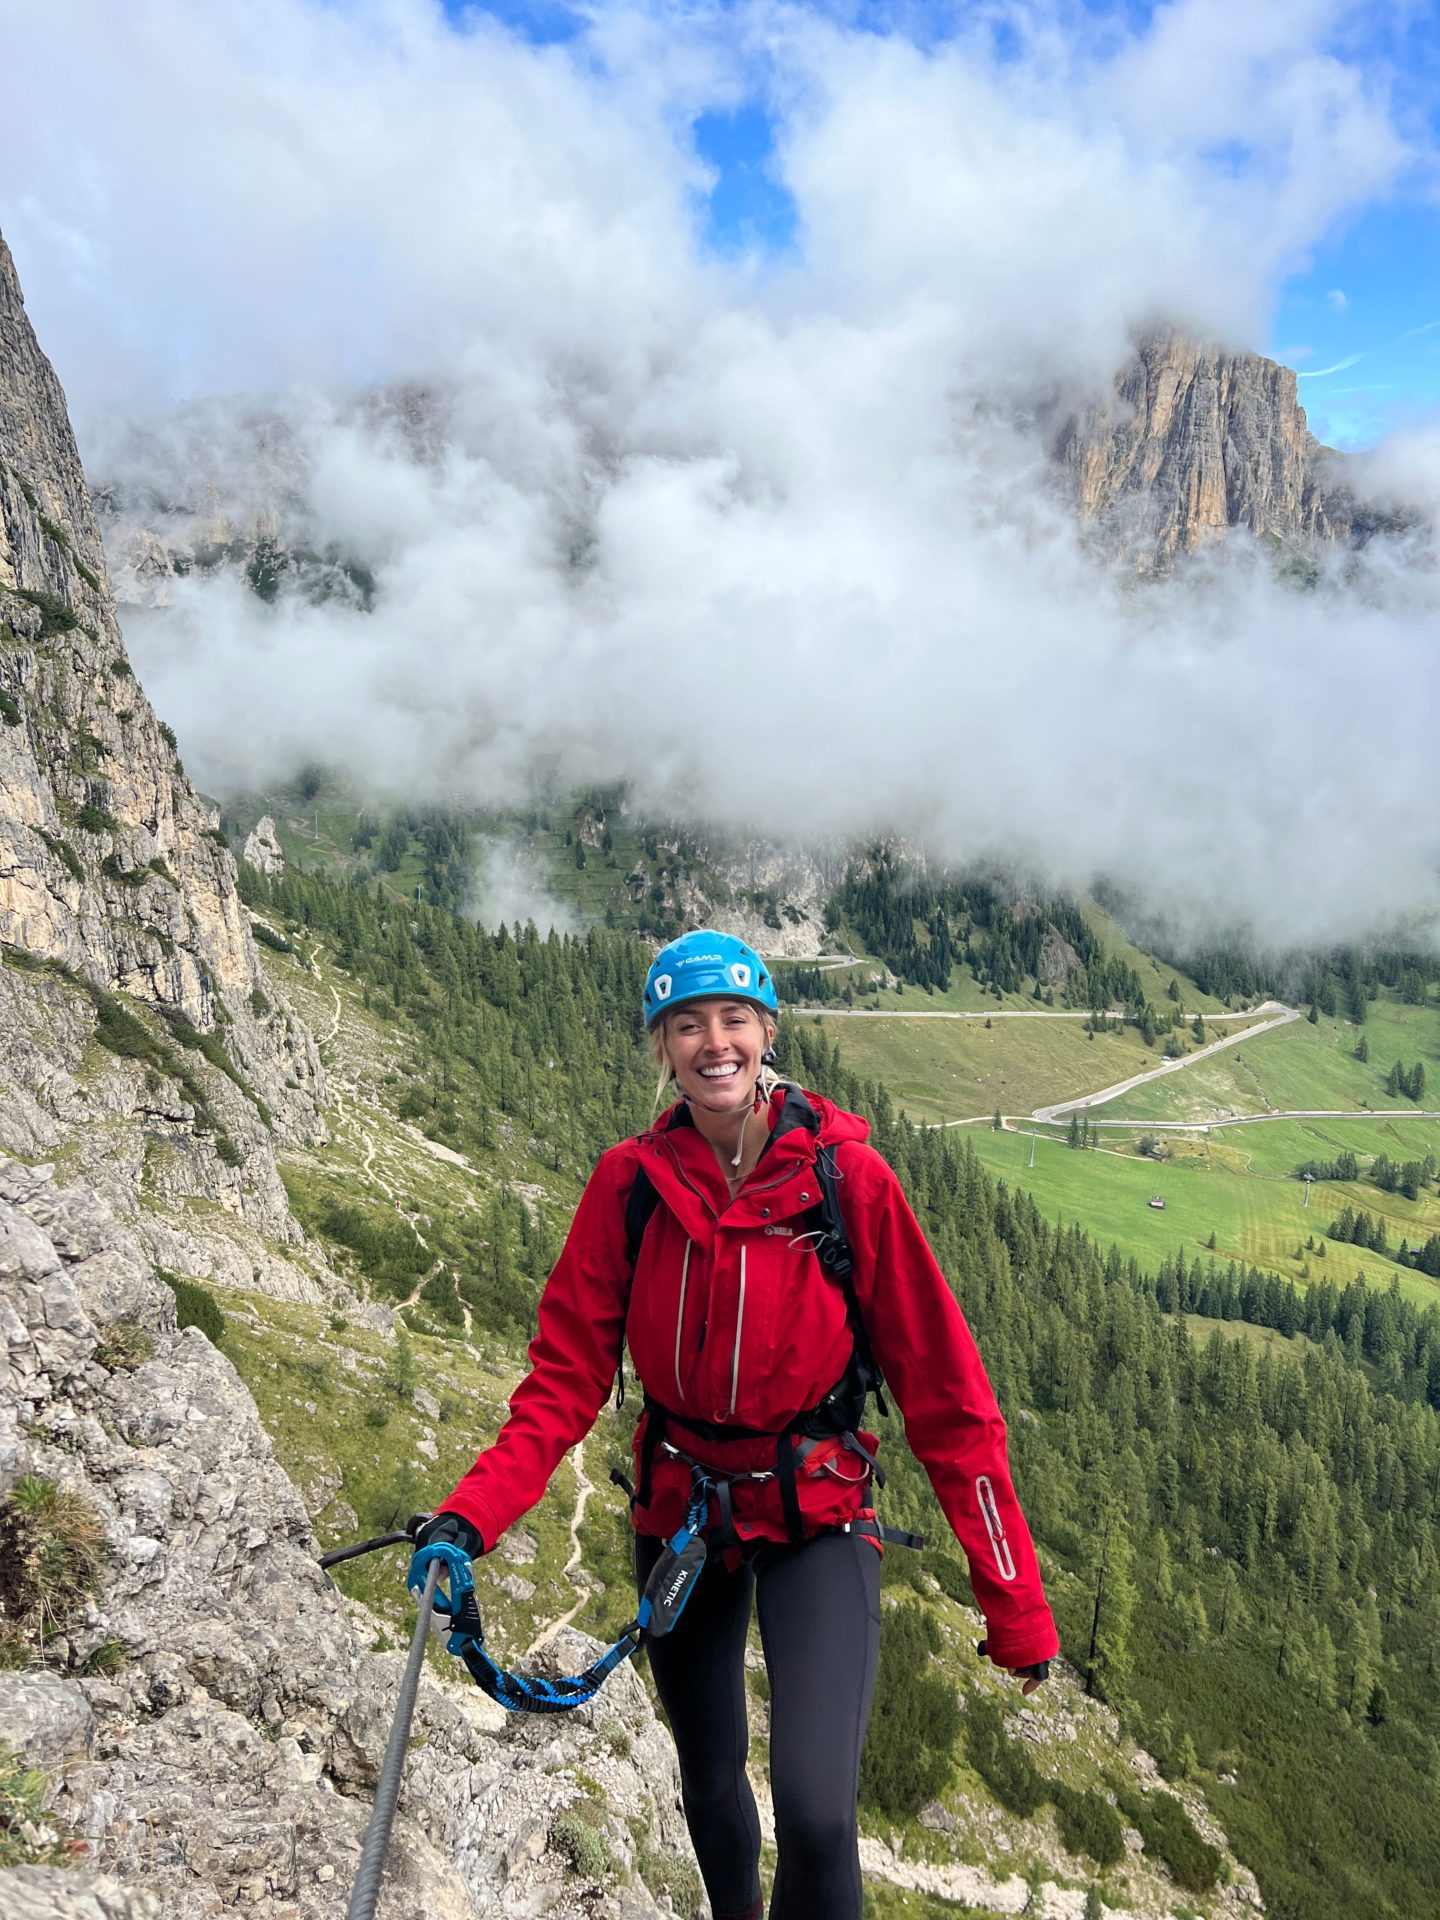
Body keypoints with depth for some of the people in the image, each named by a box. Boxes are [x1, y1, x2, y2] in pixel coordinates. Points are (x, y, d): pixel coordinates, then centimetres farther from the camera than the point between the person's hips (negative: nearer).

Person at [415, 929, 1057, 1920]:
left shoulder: (848, 1177, -17)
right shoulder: (630, 1181, -10)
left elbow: (944, 1389, -13)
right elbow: (566, 1376, -7)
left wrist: (1014, 1601, -11)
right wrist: (474, 1514, -22)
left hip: (816, 1516, -2)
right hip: (679, 1513, 3)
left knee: (815, 1813, -21)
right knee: (710, 1783, 22)